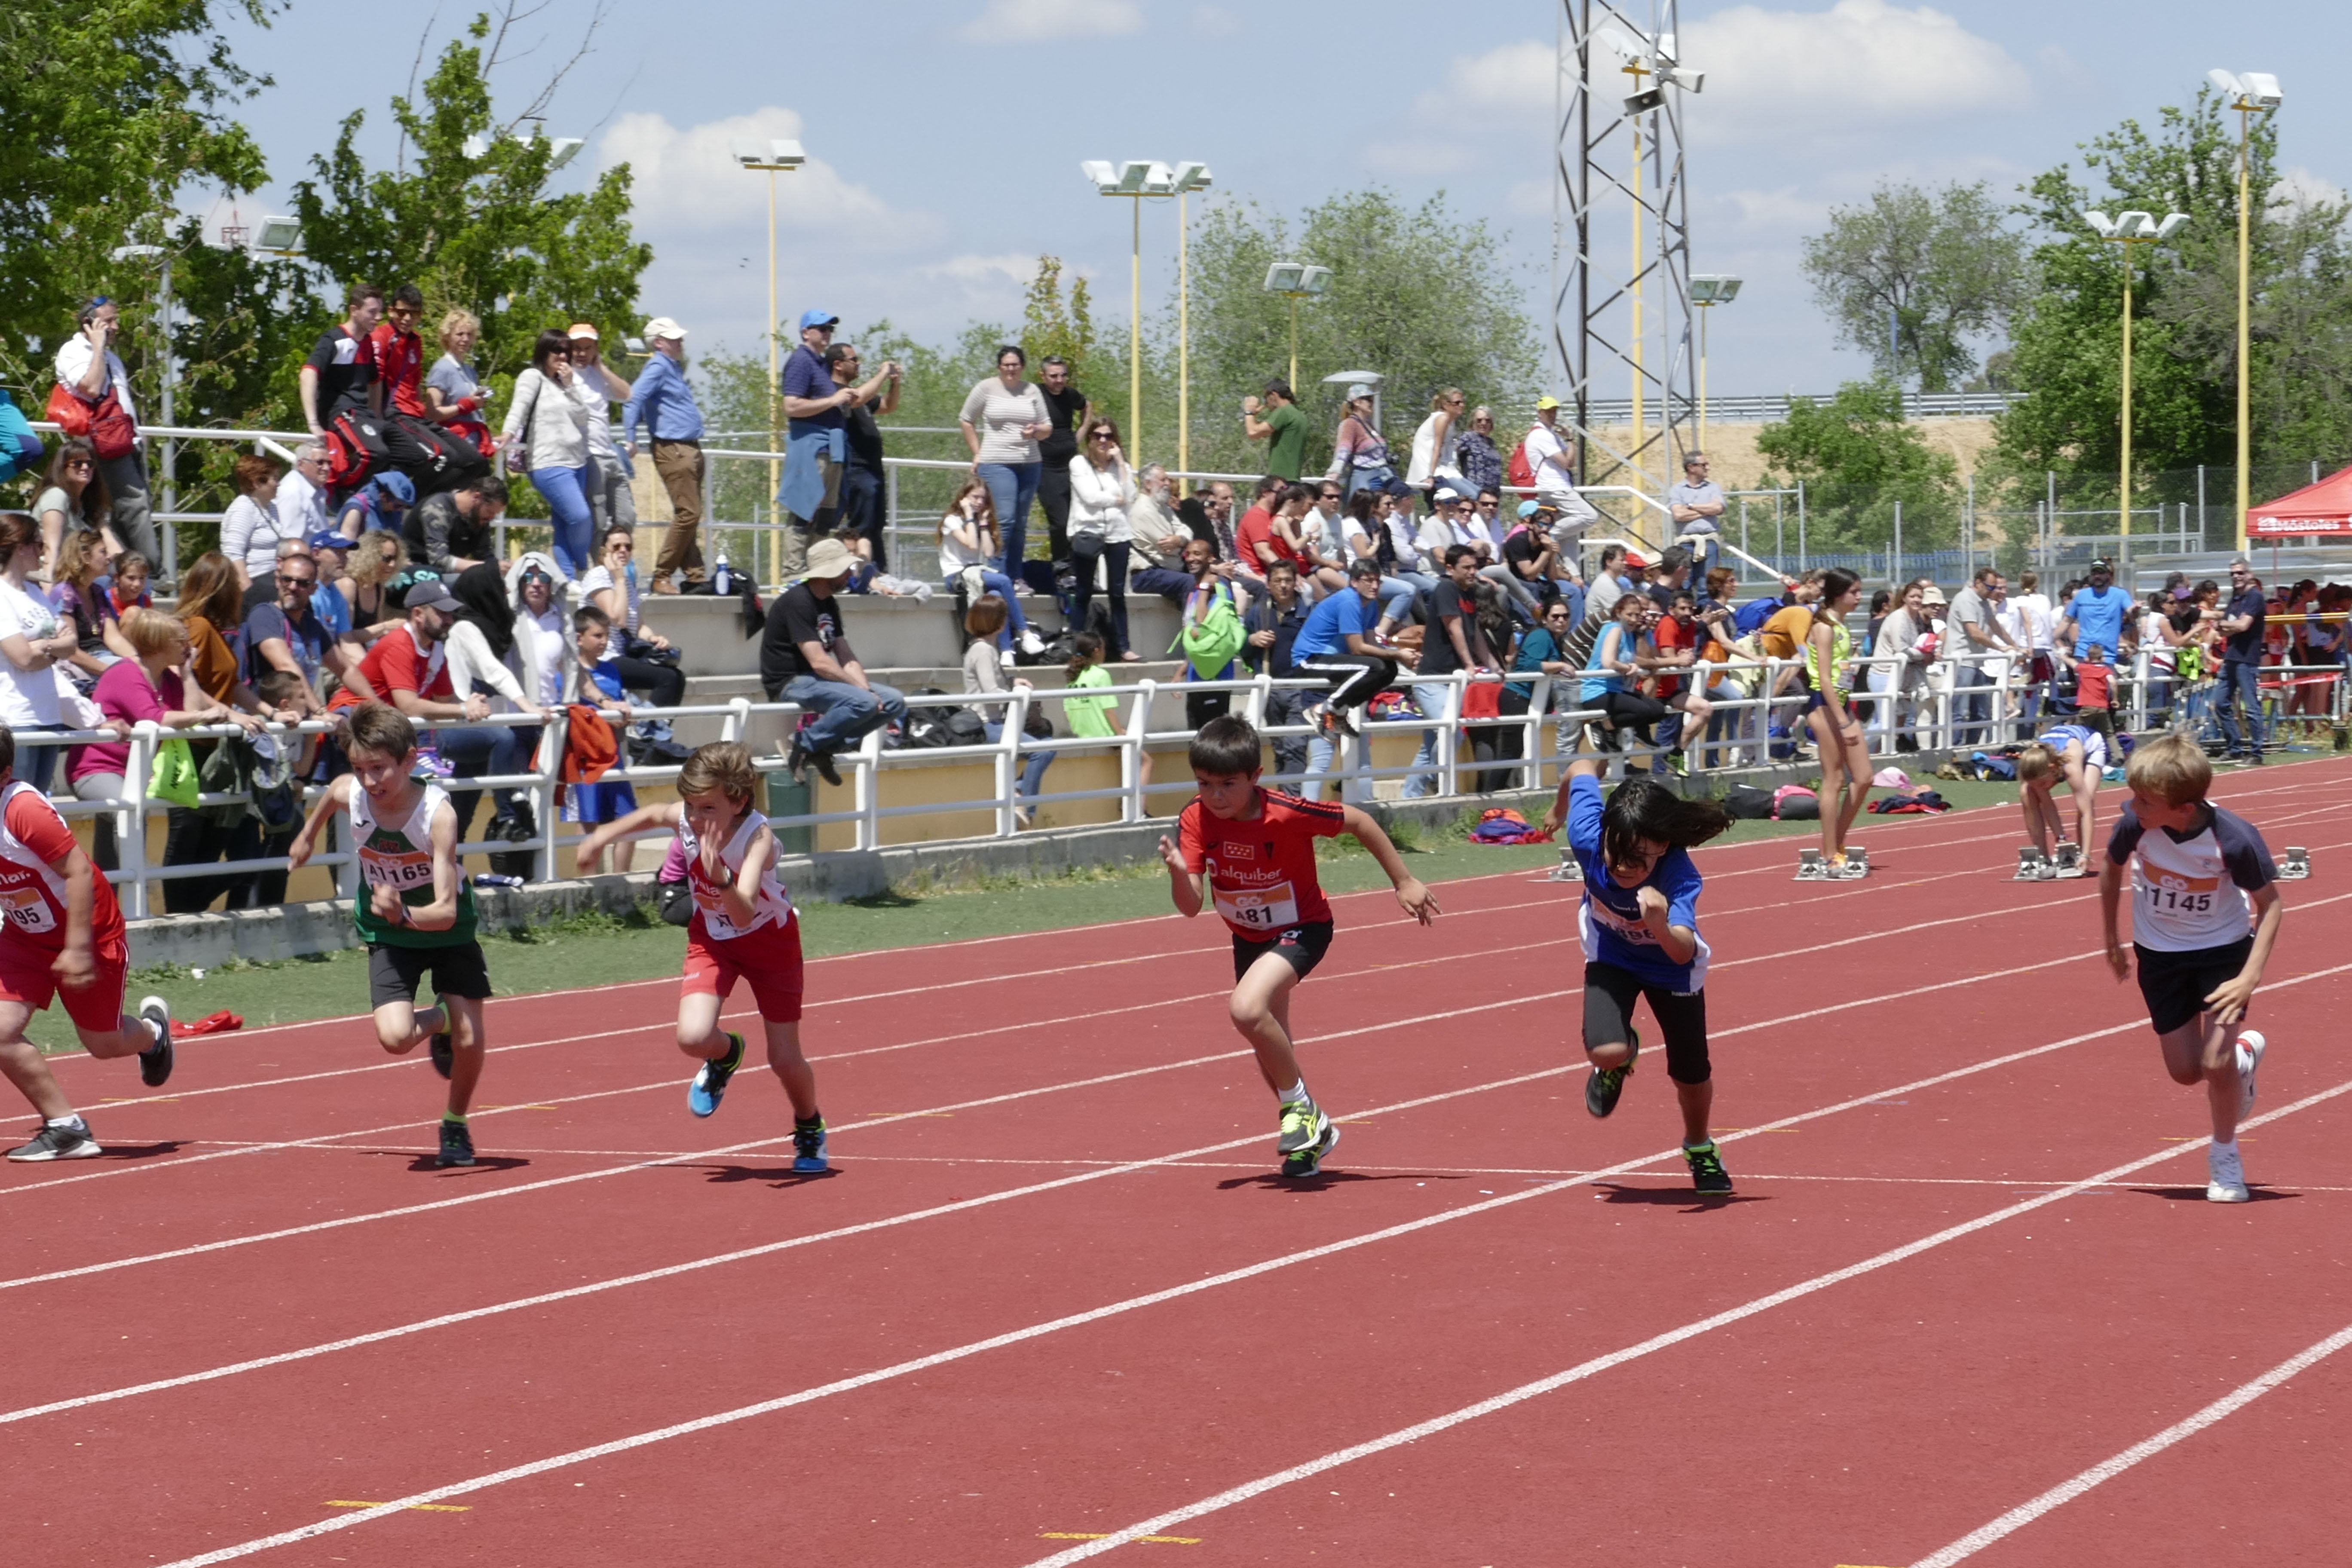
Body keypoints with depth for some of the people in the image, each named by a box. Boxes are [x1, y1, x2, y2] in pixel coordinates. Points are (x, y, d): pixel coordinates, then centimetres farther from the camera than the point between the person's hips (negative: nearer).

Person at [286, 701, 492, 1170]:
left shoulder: (438, 813, -32)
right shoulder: (350, 794, -22)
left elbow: (446, 912, -36)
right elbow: (328, 795, 8)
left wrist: (406, 914, -55)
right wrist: (307, 836, 23)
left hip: (448, 929, -2)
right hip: (389, 935, 2)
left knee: (470, 1041, -7)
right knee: (395, 1036, -18)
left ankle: (456, 1126, 24)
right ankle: (438, 1022, 19)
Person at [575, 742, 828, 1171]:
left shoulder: (758, 837, -36)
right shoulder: (684, 819, -23)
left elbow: (745, 914, -49)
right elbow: (652, 814, 5)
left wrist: (721, 877, -66)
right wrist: (603, 836, 6)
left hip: (769, 938, -3)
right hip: (712, 937, 3)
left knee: (785, 1061, 2)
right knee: (693, 1037, -21)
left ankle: (810, 1129, 35)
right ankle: (725, 1056, 18)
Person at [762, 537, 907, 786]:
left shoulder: (829, 604, 13)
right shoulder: (798, 602, -17)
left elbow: (846, 656, 10)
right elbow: (819, 662, -23)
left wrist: (866, 688, -8)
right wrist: (862, 687, -19)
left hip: (816, 680, 10)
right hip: (789, 682, -10)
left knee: (895, 702, -1)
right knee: (863, 702, -33)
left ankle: (826, 747, -5)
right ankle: (805, 746, -16)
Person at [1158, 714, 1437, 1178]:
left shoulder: (1287, 814, -29)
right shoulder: (1196, 822, -18)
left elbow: (1358, 822, -15)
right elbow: (1192, 907, -22)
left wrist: (1404, 883, -11)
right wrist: (1179, 873, -44)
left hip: (1303, 927, -6)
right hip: (1249, 939, 6)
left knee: (1247, 1008, -31)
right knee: (1272, 1060, 15)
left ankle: (1301, 1108, -10)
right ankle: (1314, 1135, 40)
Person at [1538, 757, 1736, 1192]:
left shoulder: (1680, 875, -42)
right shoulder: (1588, 838, -37)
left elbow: (1684, 952, -56)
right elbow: (1584, 769, -16)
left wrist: (1661, 927, -77)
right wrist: (1558, 810, 5)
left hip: (1670, 968, -1)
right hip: (1612, 955, 1)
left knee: (1691, 1074, 8)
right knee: (1606, 1051, -22)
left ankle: (1700, 1148, 43)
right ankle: (1620, 1061, 19)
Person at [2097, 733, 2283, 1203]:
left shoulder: (2235, 838, -31)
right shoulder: (2135, 824, -25)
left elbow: (2271, 904, -16)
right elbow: (2111, 867, -1)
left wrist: (2250, 978, -25)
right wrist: (2112, 940, 8)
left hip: (2224, 950, -3)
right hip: (2159, 952, 3)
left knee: (2215, 1063, -13)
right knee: (2185, 1071, 6)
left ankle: (2225, 1156, 15)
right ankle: (2245, 1052, 41)